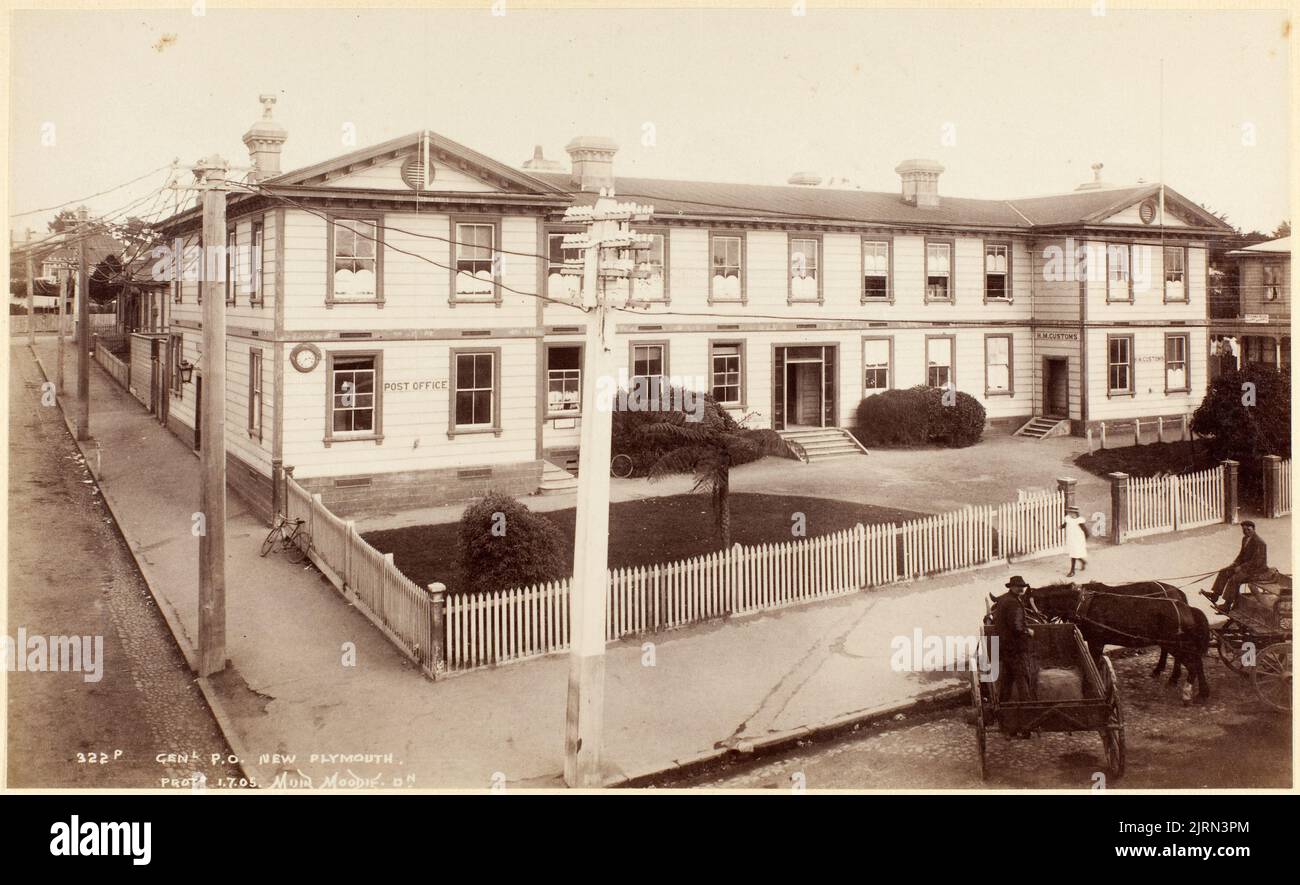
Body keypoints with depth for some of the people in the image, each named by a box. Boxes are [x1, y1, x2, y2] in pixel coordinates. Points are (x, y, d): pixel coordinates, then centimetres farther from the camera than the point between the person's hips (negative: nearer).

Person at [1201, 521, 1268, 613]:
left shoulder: (1258, 542, -20)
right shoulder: (1245, 539, 8)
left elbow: (1256, 562, -24)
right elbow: (1242, 554, 19)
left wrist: (1241, 567, -22)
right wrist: (1235, 564, 2)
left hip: (1257, 569, -10)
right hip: (1246, 566, 10)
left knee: (1235, 579, -26)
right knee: (1224, 572, 1)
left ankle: (1227, 606, -24)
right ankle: (1215, 595, -1)